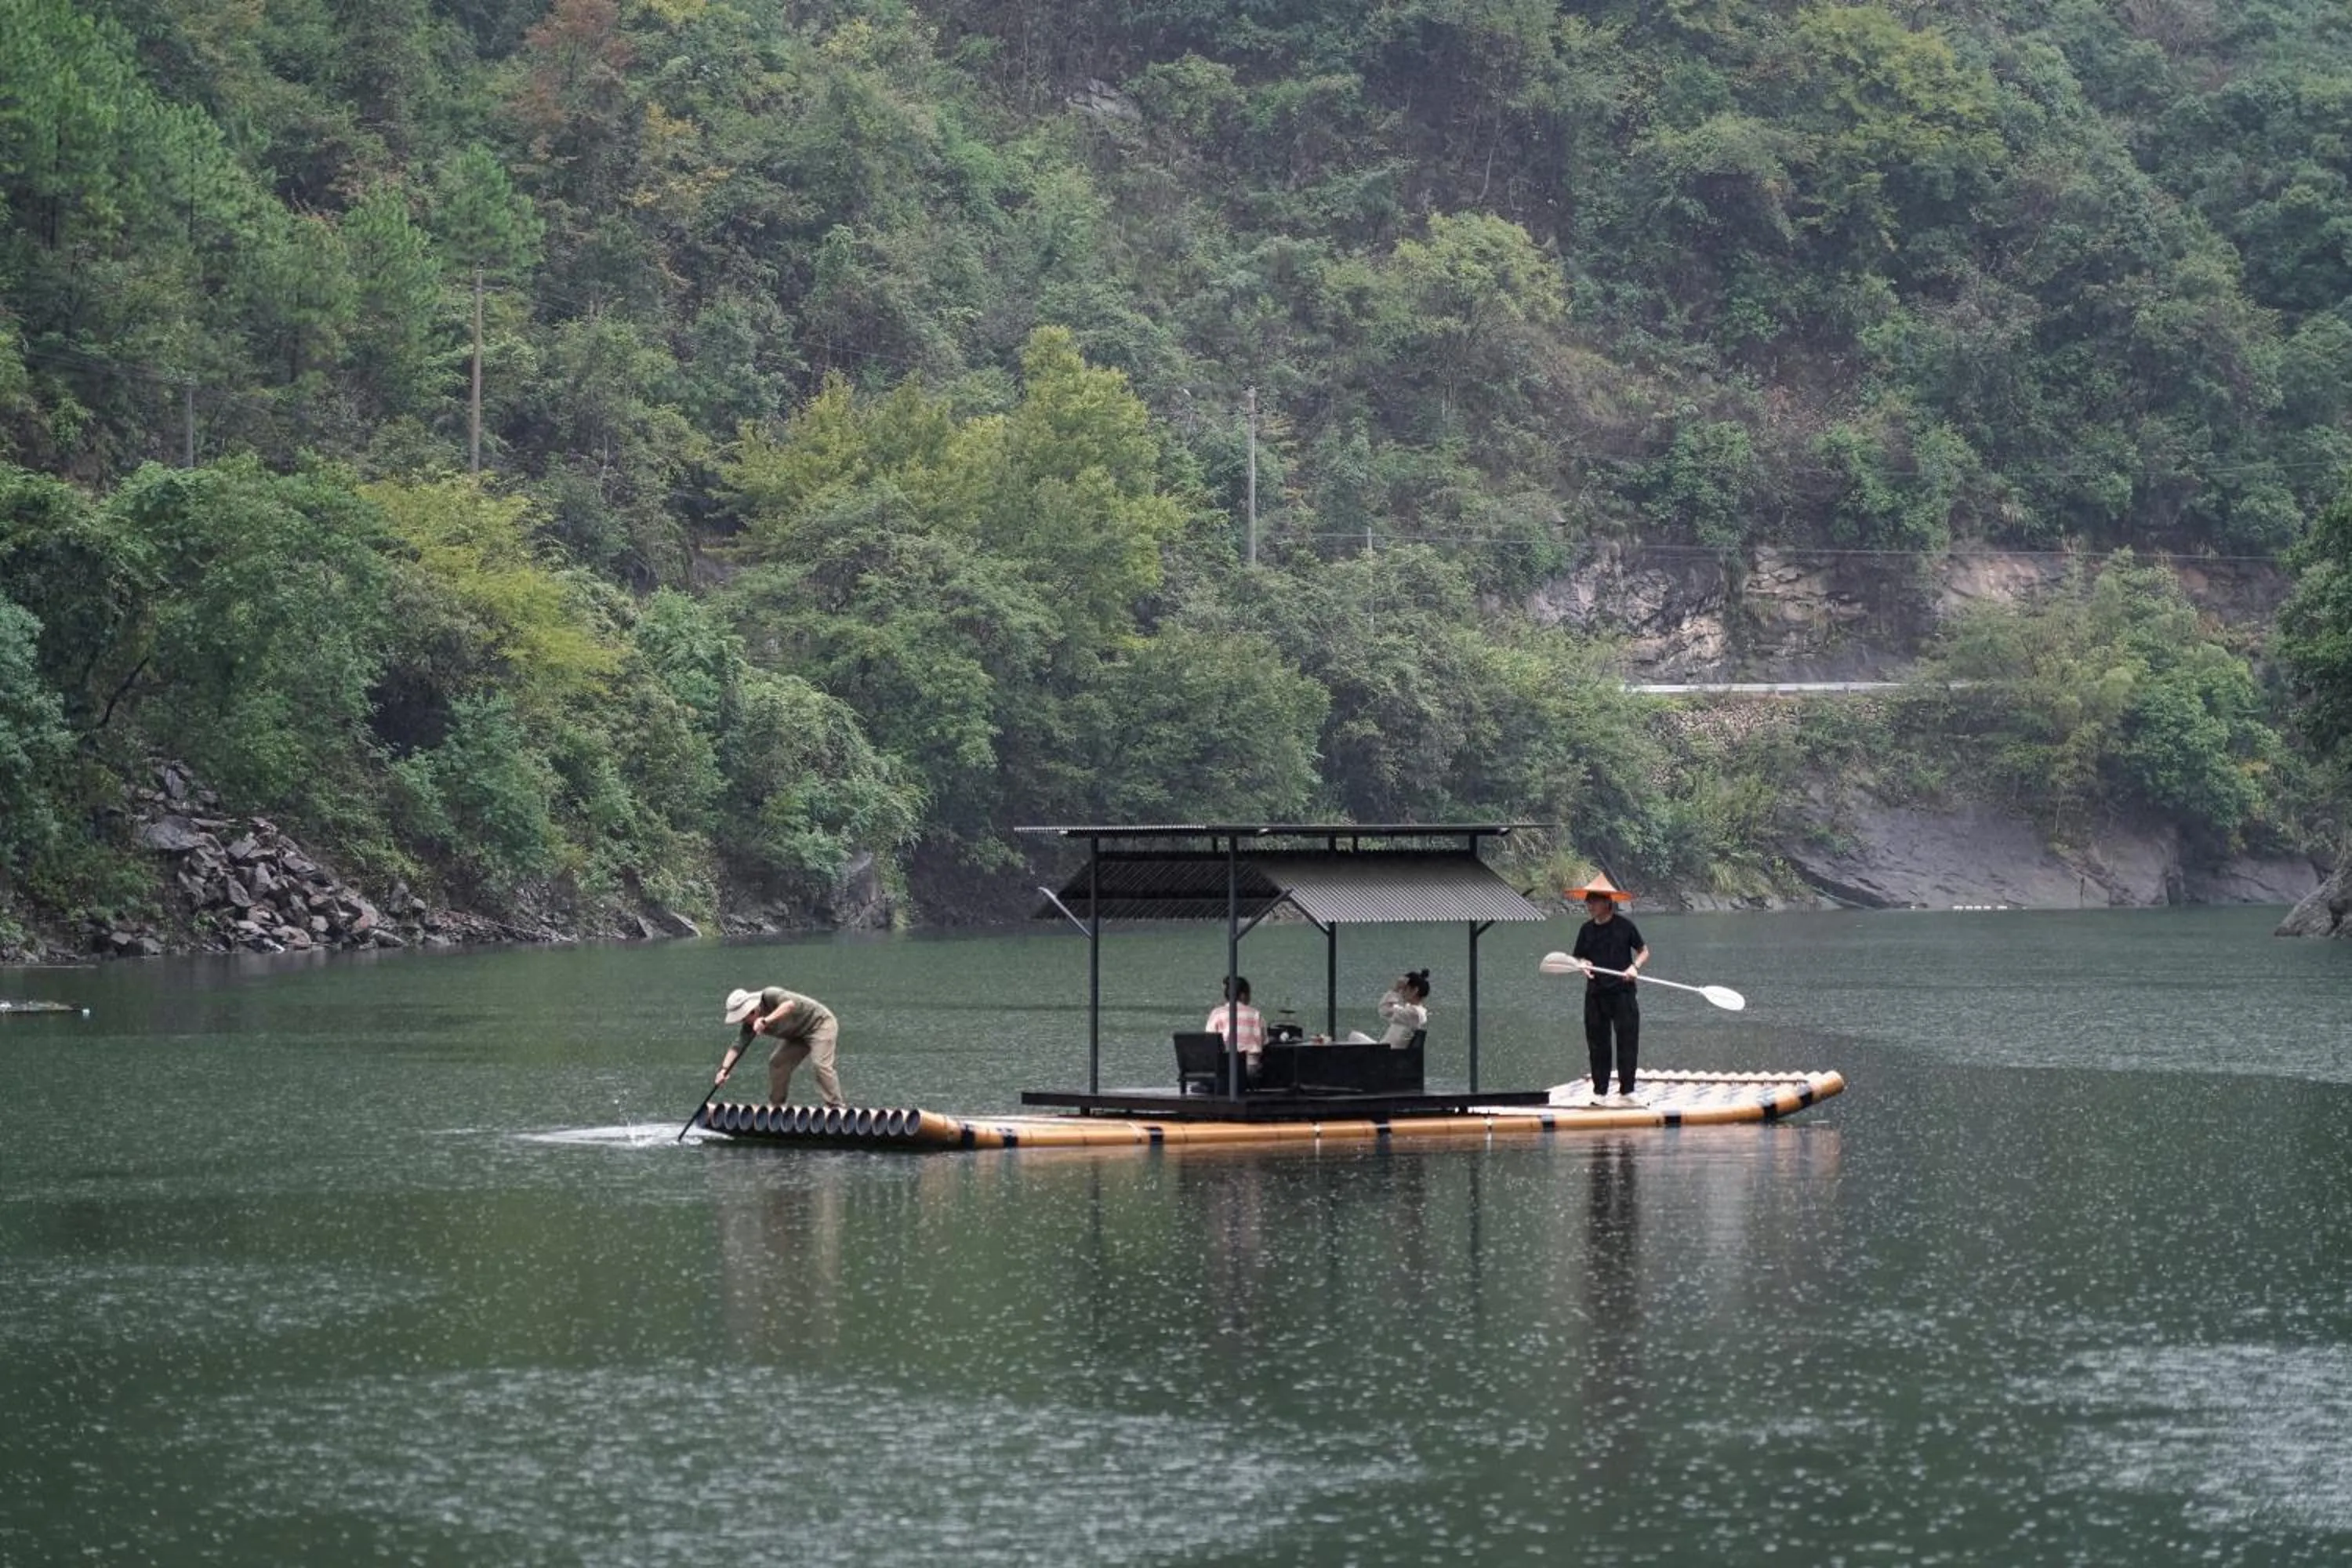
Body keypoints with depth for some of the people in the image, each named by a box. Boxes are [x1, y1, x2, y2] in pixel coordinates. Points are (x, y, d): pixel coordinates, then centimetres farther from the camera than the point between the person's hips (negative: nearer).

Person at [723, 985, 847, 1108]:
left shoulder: (770, 996, -32)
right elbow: (738, 1047, -13)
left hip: (820, 1023, -8)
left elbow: (790, 1004, -50)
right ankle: (775, 1106, 17)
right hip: (798, 1036, 8)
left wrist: (766, 1021, -57)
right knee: (777, 1064, 2)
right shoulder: (750, 1024, -10)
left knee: (821, 1064, -22)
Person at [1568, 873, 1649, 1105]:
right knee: (1597, 1044, 5)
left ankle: (1626, 1091, 4)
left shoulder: (1624, 926, -3)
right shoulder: (1586, 930, 8)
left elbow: (1644, 951, 5)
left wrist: (1635, 966, -14)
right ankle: (1600, 1092, 12)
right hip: (1595, 994, 3)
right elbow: (1577, 958, 15)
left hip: (1623, 992, -3)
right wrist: (1582, 965, -8)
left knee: (1627, 1041, -3)